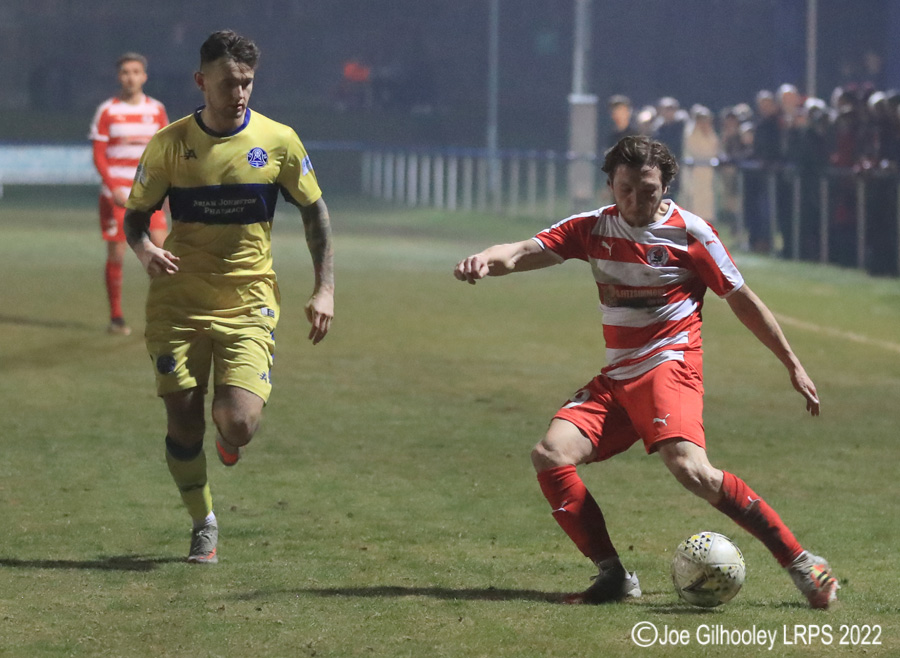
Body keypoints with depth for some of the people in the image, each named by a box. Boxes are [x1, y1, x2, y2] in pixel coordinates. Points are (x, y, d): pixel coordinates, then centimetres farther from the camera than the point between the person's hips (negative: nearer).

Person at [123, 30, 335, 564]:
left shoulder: (278, 141, -3)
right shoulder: (170, 143, -3)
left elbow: (314, 211, 7)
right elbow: (136, 214, 6)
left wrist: (325, 289, 0)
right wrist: (145, 250, -18)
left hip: (249, 301, -1)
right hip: (178, 302, 1)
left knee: (239, 426, -15)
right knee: (183, 421, -3)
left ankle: (227, 435, 25)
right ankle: (204, 526, 20)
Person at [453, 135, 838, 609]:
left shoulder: (689, 232, -3)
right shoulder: (594, 228, 8)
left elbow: (742, 301, 5)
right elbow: (528, 251, -5)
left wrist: (794, 367, 10)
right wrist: (486, 260, -29)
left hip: (670, 366, -5)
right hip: (616, 376, 6)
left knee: (690, 468, -29)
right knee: (550, 455, -16)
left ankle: (800, 561, -23)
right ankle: (613, 575, -9)